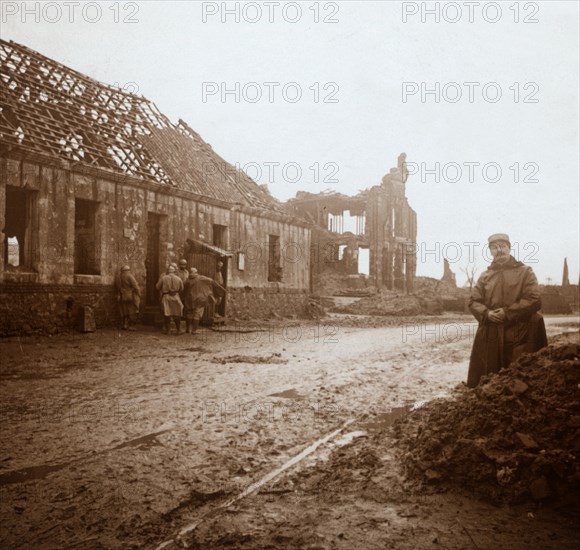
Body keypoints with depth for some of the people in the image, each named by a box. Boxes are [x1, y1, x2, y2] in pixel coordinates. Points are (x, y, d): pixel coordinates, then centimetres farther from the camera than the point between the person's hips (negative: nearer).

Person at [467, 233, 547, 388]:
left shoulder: (525, 272, 5)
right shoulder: (485, 276, 15)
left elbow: (534, 300, -5)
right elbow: (473, 301, 11)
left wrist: (508, 313, -12)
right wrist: (487, 314, -9)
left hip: (518, 336, -3)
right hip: (490, 337, 3)